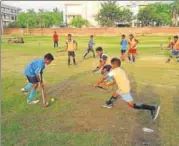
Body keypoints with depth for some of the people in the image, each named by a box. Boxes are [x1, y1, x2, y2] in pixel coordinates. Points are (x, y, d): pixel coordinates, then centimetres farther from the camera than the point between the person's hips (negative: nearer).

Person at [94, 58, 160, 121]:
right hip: (123, 88, 9)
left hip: (124, 90, -9)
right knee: (114, 94, 29)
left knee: (132, 105, -6)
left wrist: (97, 83, 8)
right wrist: (108, 85, 30)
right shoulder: (120, 70, 11)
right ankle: (109, 103, 58)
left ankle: (153, 108, -9)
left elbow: (104, 78, -6)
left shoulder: (114, 71, -12)